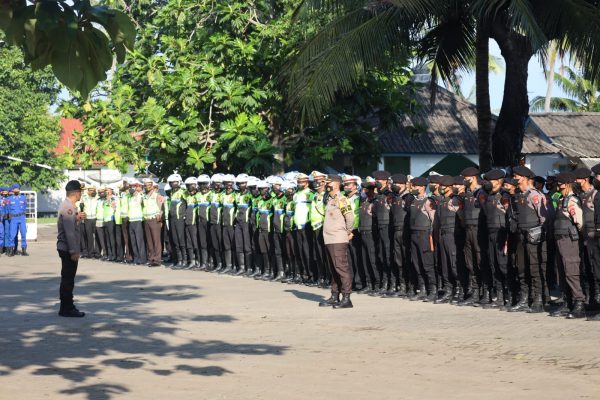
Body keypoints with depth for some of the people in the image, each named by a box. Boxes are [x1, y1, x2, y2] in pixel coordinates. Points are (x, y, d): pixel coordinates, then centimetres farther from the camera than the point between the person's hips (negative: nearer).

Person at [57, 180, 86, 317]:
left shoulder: (69, 206, 13)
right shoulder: (68, 207, -18)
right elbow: (69, 231, -23)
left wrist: (78, 217, 11)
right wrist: (74, 251, -23)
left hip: (67, 249, 10)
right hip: (68, 249, -10)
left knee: (68, 278, 16)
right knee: (68, 279, -4)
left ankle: (67, 306, 24)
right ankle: (67, 309, 0)